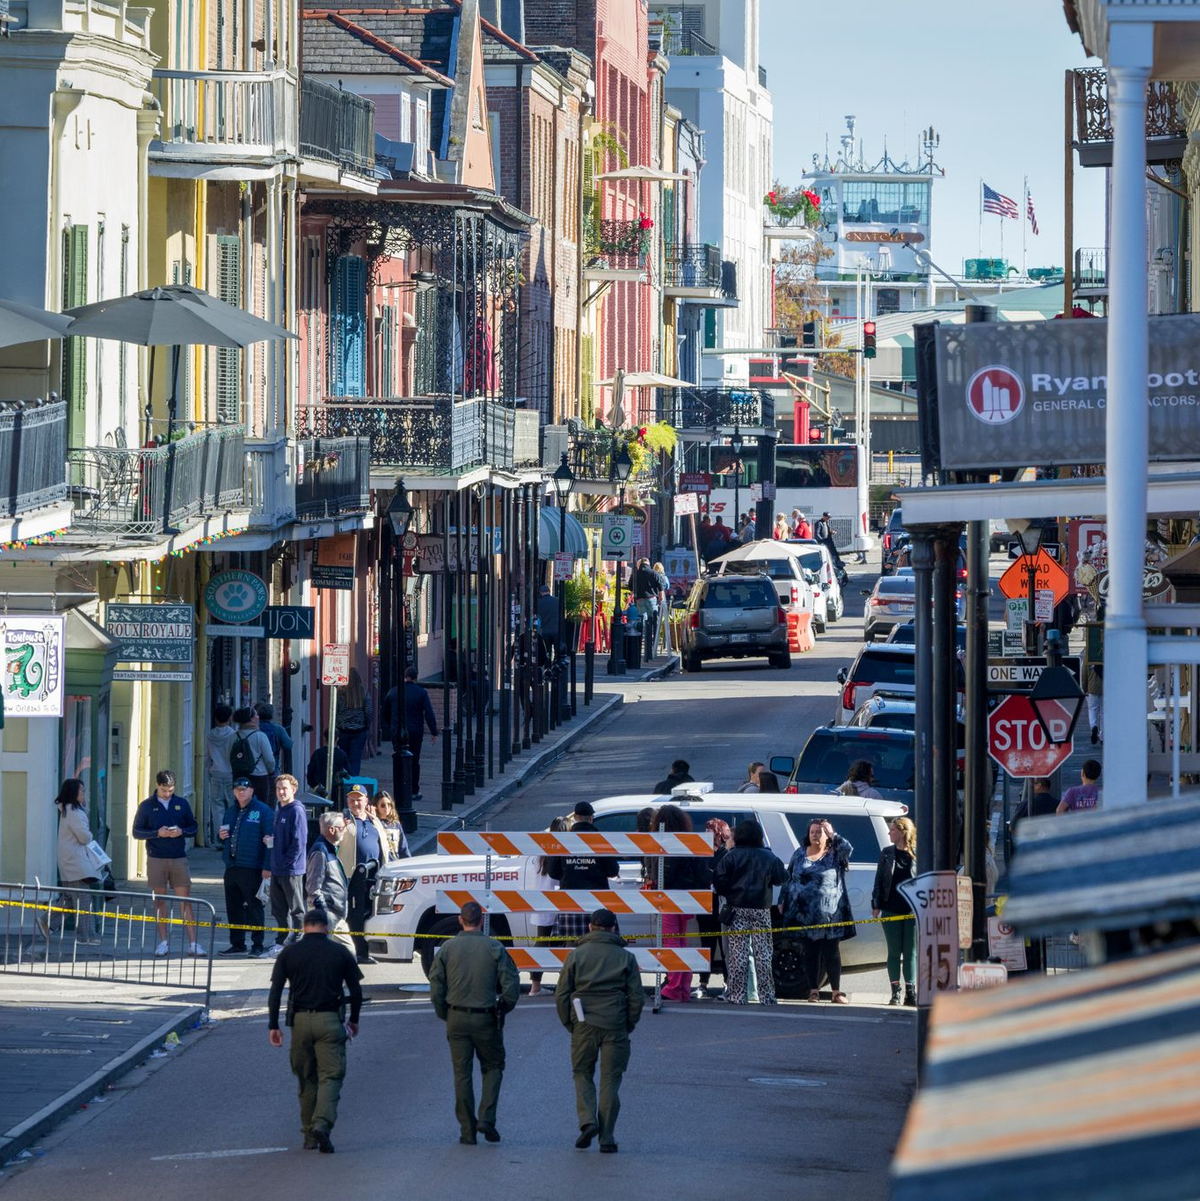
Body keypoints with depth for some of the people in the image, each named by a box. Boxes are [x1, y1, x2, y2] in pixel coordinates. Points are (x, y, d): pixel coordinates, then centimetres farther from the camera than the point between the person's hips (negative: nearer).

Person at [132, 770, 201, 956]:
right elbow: (137, 832, 2)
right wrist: (158, 833, -14)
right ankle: (163, 942, 10)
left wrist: (181, 832, -11)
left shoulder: (182, 804, 8)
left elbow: (193, 827, 11)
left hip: (179, 858, 1)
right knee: (160, 900, 3)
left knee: (185, 899, -3)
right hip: (156, 859, -1)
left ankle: (192, 943, -4)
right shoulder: (147, 806, 3)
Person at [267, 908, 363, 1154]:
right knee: (331, 1075, -3)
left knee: (306, 1078, 12)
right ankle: (323, 1123, -25)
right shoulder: (340, 953, 3)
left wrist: (273, 1025, 3)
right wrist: (353, 1020, 20)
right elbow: (356, 990, 6)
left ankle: (310, 1136, 13)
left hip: (300, 1022, 2)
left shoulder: (289, 953, 5)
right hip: (330, 1021, -2)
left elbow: (275, 991, 0)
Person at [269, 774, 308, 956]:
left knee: (296, 910, -2)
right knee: (279, 910, 13)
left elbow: (299, 842, -18)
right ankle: (281, 943, 21)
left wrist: (287, 862, -16)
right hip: (277, 870, 9)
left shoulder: (296, 811, -12)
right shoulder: (279, 812, 16)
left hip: (291, 870, -9)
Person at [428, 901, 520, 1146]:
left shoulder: (447, 948, -1)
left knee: (462, 1074, 7)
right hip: (486, 1019, -1)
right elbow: (511, 986, -6)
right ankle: (486, 1118, -1)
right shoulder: (494, 948, -5)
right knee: (493, 1067, 15)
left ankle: (467, 1130, 7)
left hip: (457, 1018, 1)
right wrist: (503, 1010, 11)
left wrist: (445, 1015, 12)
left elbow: (436, 988, -1)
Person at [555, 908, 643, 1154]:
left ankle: (587, 1120, -8)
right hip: (615, 1027, 0)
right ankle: (607, 1138, 4)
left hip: (583, 1025, 0)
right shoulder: (626, 958, 3)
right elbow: (637, 996, 2)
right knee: (610, 1080, 6)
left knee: (583, 1074, 14)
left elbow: (561, 995, 0)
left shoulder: (577, 955, 2)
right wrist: (628, 1025, 13)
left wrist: (569, 1023, 11)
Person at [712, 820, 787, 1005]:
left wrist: (725, 893, 8)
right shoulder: (769, 857, 0)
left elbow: (719, 878, -11)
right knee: (763, 954, 6)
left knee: (737, 954, 0)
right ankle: (767, 996, 6)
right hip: (761, 909, 1)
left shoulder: (731, 856, -6)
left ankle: (736, 996, -3)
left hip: (737, 908, -1)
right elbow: (782, 877, 6)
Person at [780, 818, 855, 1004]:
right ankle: (814, 990, 13)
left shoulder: (834, 855, 2)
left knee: (832, 952, 0)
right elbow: (788, 879, 17)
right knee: (810, 952, 6)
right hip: (805, 914, 3)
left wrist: (833, 834, -14)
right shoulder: (800, 855, 12)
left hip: (829, 914, -3)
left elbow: (848, 849, -20)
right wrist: (783, 900, 12)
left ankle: (837, 992, 6)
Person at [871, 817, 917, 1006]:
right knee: (894, 952, 4)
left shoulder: (917, 854, 0)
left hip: (912, 910, -2)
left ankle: (911, 992, 7)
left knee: (910, 953, 2)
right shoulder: (886, 854, 8)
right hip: (891, 910, 2)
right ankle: (895, 993, 7)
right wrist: (876, 905, 3)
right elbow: (879, 880, 10)